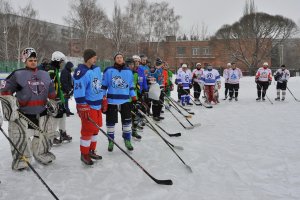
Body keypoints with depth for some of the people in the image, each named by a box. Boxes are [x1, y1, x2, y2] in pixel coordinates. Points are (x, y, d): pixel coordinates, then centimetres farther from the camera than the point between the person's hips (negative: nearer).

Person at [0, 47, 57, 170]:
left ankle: (42, 154, 33)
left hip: (41, 112, 5)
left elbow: (51, 93, 21)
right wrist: (12, 107, -13)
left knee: (46, 133, 11)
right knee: (21, 136, -6)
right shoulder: (17, 75, -4)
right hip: (22, 113, -4)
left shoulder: (45, 75, 11)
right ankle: (21, 160, 13)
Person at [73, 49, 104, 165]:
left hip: (97, 105, 8)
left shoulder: (97, 69, 10)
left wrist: (103, 100, 19)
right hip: (88, 106, -8)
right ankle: (84, 154, 13)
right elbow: (79, 92, -19)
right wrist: (83, 108, -20)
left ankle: (91, 151, 30)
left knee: (95, 129, 15)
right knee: (87, 130, -2)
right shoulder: (81, 72, -17)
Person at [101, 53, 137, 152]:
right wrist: (103, 100, -4)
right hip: (111, 101, -2)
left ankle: (127, 140, 21)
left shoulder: (129, 71, 8)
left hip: (125, 101, 2)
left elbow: (131, 86, 14)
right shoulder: (108, 70, 0)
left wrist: (134, 99, 9)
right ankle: (111, 141, 21)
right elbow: (104, 86, 2)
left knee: (127, 121, 5)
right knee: (110, 122, 6)